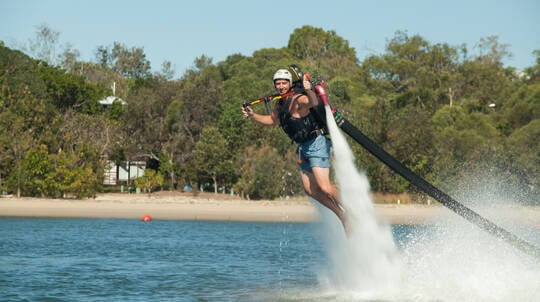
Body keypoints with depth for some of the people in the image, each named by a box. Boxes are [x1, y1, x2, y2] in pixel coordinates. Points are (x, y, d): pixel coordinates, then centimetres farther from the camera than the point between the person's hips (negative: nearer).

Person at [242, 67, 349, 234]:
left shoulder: (298, 100, -17)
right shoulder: (279, 104, 11)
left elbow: (314, 103, -38)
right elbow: (272, 120, 29)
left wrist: (308, 91, -59)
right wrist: (252, 116, 15)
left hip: (317, 143, -9)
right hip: (304, 147, 9)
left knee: (324, 187, -20)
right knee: (310, 190, 6)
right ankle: (341, 215, 16)